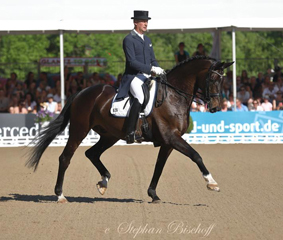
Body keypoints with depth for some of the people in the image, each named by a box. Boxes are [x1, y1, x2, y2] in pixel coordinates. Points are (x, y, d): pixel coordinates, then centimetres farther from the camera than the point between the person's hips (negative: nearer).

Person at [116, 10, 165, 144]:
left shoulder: (147, 40, 19)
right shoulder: (128, 40, -6)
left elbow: (153, 60, 21)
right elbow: (132, 62, -16)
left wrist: (159, 70, -1)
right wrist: (151, 69, -23)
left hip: (147, 77, 8)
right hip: (133, 76, -8)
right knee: (140, 97, -33)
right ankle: (129, 132, -33)